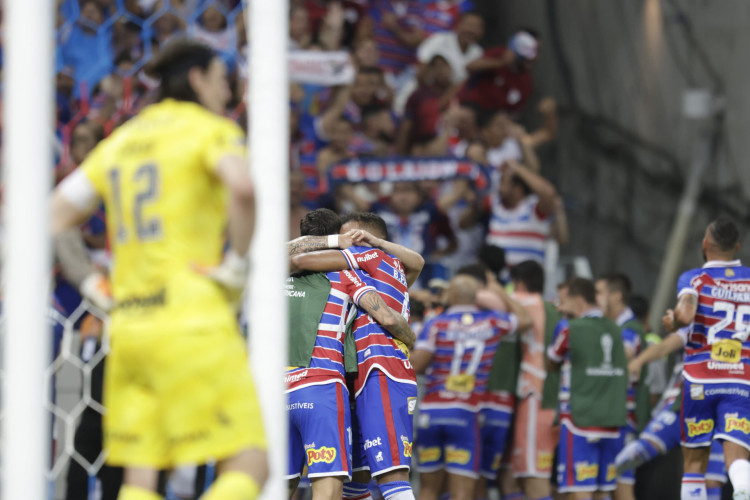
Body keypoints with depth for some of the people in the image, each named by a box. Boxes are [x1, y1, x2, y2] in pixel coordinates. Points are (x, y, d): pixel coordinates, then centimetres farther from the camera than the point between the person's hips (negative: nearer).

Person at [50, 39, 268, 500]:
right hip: (192, 322, -7)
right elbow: (242, 187, -23)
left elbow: (55, 215, 17)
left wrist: (96, 286, 15)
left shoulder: (122, 139, 20)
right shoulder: (212, 129, -1)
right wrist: (238, 264, -11)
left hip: (129, 323, 7)